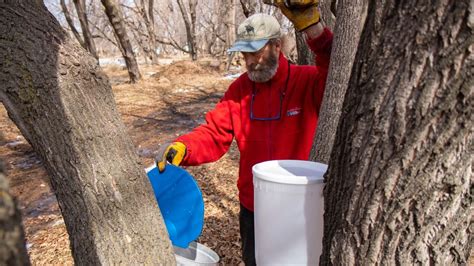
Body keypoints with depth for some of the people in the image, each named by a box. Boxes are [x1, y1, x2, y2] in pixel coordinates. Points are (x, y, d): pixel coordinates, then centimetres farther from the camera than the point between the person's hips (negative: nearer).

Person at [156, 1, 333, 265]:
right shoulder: (240, 88, -2)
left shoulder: (309, 81, -13)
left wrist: (314, 29, -40)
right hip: (253, 207, 4)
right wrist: (182, 146, -25)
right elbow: (215, 134, -6)